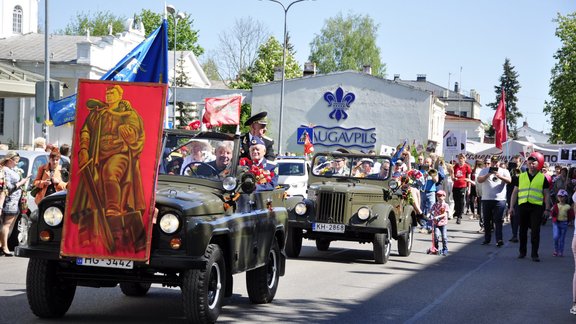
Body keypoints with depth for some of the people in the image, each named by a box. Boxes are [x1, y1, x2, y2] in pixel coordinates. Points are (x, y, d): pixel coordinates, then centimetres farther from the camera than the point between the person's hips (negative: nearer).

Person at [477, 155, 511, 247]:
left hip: (500, 199, -2)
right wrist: (488, 174, -20)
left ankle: (499, 239, -11)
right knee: (486, 220, 9)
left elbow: (509, 181, -9)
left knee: (498, 220, -6)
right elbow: (479, 180, -5)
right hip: (486, 199, 2)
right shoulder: (485, 170, 9)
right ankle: (487, 239, 17)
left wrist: (499, 176, -24)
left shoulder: (504, 171, 7)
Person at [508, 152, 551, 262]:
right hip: (523, 206, 2)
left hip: (536, 207, -2)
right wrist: (511, 207, 6)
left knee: (535, 231, -4)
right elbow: (515, 192, 11)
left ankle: (535, 254, 2)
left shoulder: (542, 178, 6)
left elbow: (546, 194, 8)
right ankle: (522, 252, 20)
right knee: (522, 230, 8)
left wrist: (547, 208, 1)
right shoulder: (521, 177, 9)